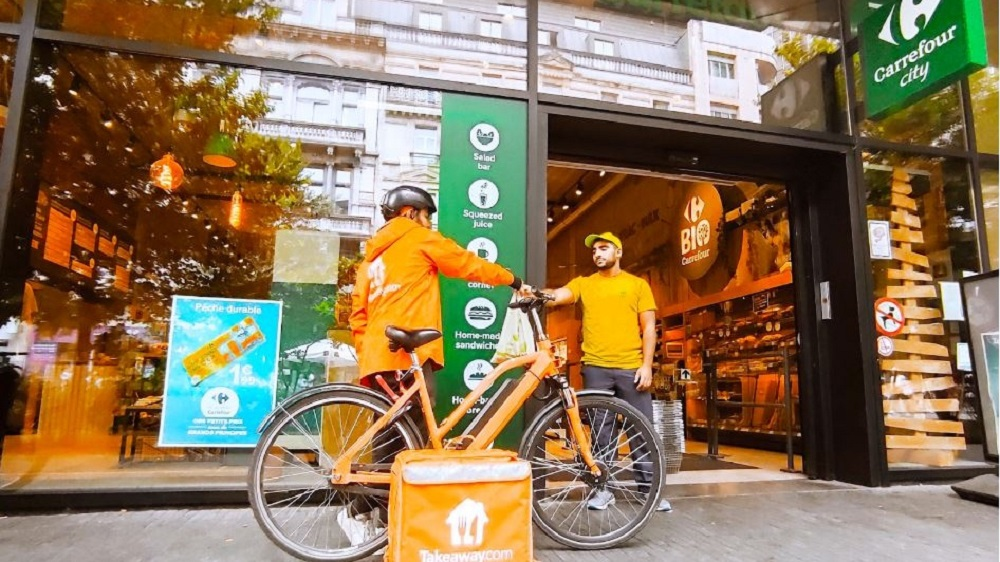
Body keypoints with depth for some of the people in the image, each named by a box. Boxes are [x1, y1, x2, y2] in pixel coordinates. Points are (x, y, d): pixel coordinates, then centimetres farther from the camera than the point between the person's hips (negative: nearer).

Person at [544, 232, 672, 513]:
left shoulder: (638, 284, 9)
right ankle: (603, 487, 18)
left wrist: (647, 365, -5)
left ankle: (648, 487, 17)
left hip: (632, 368, 0)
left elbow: (649, 327, 5)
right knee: (600, 429, 7)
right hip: (595, 367, 1)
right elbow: (558, 296, -7)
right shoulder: (583, 283, 11)